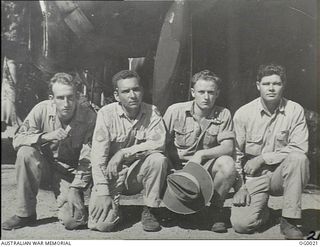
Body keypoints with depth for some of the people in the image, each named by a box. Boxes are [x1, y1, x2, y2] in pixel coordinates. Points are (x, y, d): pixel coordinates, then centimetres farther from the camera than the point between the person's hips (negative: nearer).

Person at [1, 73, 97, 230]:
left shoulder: (88, 116, -17)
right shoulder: (42, 110, -14)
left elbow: (87, 159, -14)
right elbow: (17, 140, -15)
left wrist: (75, 189, -20)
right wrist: (45, 136, -32)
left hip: (70, 172, -2)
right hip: (44, 165, 2)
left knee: (73, 221, -22)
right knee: (26, 153, -31)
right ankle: (25, 214, -14)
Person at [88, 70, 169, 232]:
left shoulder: (152, 112, -5)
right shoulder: (106, 114, -10)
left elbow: (159, 143, -20)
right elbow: (98, 156, -14)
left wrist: (123, 153, -24)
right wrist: (103, 193, -21)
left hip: (139, 173, 2)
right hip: (112, 174, -1)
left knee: (158, 159, -29)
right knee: (102, 224, -18)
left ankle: (149, 211, -9)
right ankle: (113, 204, 19)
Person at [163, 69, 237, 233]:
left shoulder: (223, 115, -3)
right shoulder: (175, 111, -5)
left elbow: (228, 147, -12)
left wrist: (201, 154, -27)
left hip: (206, 167, 0)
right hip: (178, 167, 0)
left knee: (227, 164, -29)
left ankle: (215, 209, -3)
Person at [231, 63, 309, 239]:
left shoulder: (295, 111, -5)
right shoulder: (243, 113, -3)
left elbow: (299, 149, -14)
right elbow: (235, 154, 1)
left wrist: (262, 158, -16)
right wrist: (239, 186, -6)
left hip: (281, 175, 0)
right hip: (254, 178, 0)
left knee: (298, 159, -33)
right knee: (241, 224, -20)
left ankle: (289, 221, -18)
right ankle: (262, 210, 18)